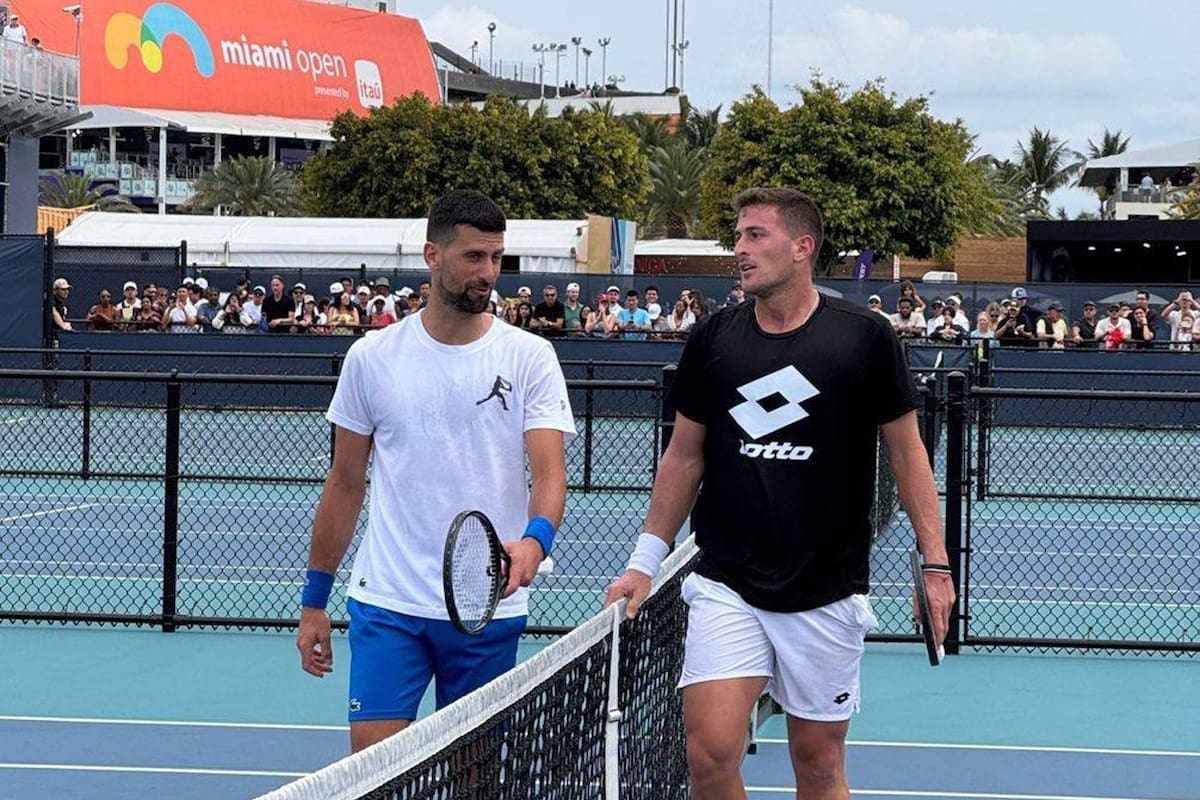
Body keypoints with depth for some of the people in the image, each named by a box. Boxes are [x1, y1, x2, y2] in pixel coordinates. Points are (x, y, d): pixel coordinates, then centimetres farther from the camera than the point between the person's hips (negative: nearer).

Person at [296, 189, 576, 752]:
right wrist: (313, 602, 9)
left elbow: (550, 471, -9)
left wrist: (535, 541, -32)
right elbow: (345, 484, 10)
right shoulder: (372, 357, 4)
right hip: (387, 602, 0)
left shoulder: (529, 357, 0)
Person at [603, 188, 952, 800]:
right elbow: (685, 455, 13)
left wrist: (935, 564, -1)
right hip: (725, 585, 1)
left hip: (827, 591, -1)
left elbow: (906, 451, 4)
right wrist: (645, 561, 8)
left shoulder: (865, 337, -3)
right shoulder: (712, 338, 4)